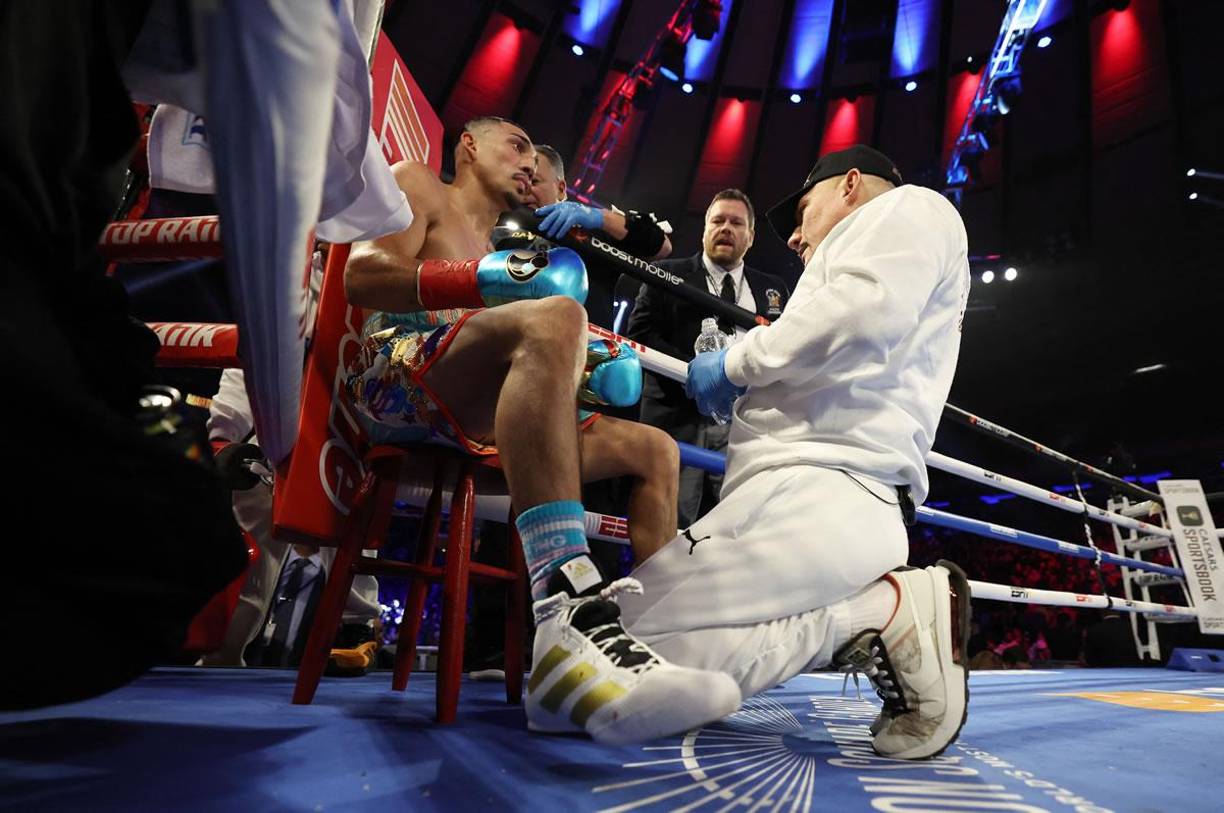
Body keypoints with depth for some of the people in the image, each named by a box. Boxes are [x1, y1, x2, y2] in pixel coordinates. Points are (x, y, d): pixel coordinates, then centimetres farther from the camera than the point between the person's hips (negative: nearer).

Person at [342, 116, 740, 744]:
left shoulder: (503, 245, 37)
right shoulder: (417, 184, 19)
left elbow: (538, 361, 24)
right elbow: (362, 275, -3)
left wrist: (596, 373, 4)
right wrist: (481, 279, -17)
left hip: (475, 423, 8)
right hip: (398, 372, -7)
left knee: (654, 449, 3)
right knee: (555, 315, -35)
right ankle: (572, 630, -51)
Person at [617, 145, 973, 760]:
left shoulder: (908, 207, 10)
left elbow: (867, 310, -15)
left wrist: (737, 363, -4)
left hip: (818, 493, -11)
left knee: (632, 648, -19)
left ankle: (883, 610, -14)